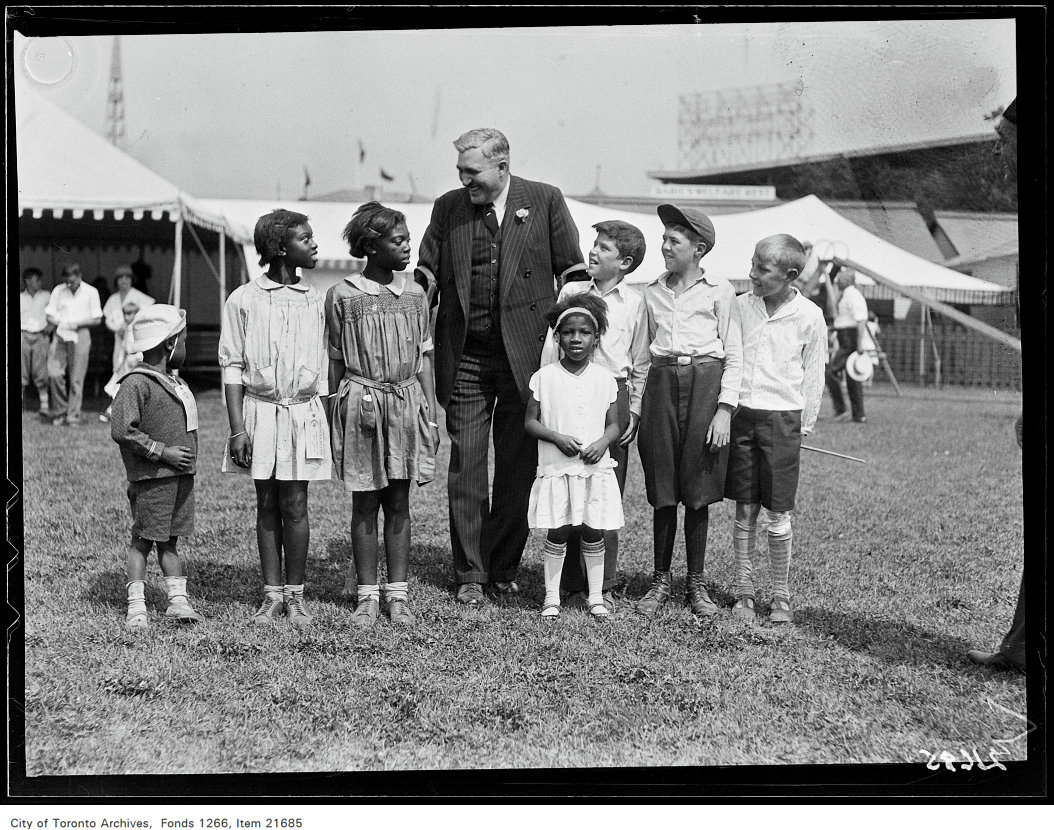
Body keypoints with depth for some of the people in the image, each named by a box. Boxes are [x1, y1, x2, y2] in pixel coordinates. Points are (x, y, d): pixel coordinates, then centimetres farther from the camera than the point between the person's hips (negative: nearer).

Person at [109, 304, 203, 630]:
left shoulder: (174, 382, 15)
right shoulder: (136, 383, -13)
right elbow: (121, 430, -19)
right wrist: (163, 452, -18)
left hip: (181, 476, 8)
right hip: (152, 478, -8)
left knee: (169, 539, 13)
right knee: (143, 539, -2)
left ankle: (178, 599, 16)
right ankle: (136, 606, 3)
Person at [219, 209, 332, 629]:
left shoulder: (314, 301, 6)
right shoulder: (243, 300, -2)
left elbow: (322, 371, 11)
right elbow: (233, 368, -1)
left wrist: (328, 426, 9)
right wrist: (238, 429, -7)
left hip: (303, 411, 1)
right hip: (260, 410, -1)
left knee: (294, 504, 0)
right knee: (266, 505, 6)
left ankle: (295, 595, 11)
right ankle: (272, 594, 15)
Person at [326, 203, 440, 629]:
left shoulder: (414, 294, 6)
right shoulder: (342, 296, -2)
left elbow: (423, 358, 9)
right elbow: (336, 362, 3)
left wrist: (431, 414, 6)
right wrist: (335, 415, 3)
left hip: (407, 402, 2)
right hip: (362, 403, -2)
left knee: (399, 502, 6)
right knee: (364, 503, 4)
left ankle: (398, 594, 13)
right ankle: (367, 596, 12)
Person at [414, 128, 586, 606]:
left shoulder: (545, 201, 2)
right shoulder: (447, 208, 9)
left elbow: (571, 271, 5)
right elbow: (427, 270, 14)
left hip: (525, 353, -2)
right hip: (464, 356, 2)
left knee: (518, 467, 4)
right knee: (466, 467, 2)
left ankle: (504, 570, 18)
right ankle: (470, 575, 11)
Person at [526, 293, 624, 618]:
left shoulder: (605, 379, 3)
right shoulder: (544, 377, -1)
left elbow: (614, 425, 8)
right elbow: (530, 422, 1)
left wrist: (602, 442, -12)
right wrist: (557, 437, -14)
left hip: (596, 468, 2)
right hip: (556, 468, -1)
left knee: (593, 533, 6)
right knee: (558, 532, 1)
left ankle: (596, 596, 17)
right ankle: (551, 596, 12)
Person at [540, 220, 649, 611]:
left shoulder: (634, 302, 5)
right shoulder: (570, 292, 7)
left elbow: (641, 363, 9)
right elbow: (552, 345, 8)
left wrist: (634, 410, 4)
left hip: (614, 395, 0)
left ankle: (604, 586, 10)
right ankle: (571, 582, 8)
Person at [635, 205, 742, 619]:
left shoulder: (719, 291, 1)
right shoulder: (652, 292, 12)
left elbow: (734, 355, 0)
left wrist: (725, 409, -8)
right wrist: (636, 405, 10)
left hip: (705, 383, -3)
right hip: (662, 383, 3)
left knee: (697, 491, 2)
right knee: (663, 491, 3)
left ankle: (695, 583, 13)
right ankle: (660, 580, 14)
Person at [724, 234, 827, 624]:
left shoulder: (809, 316, -4)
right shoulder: (739, 306, 3)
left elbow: (813, 375, 5)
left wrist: (805, 425, 7)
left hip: (781, 417, -2)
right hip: (739, 415, 2)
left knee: (777, 515, 1)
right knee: (744, 510, 6)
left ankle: (781, 596, 13)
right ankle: (743, 592, 15)